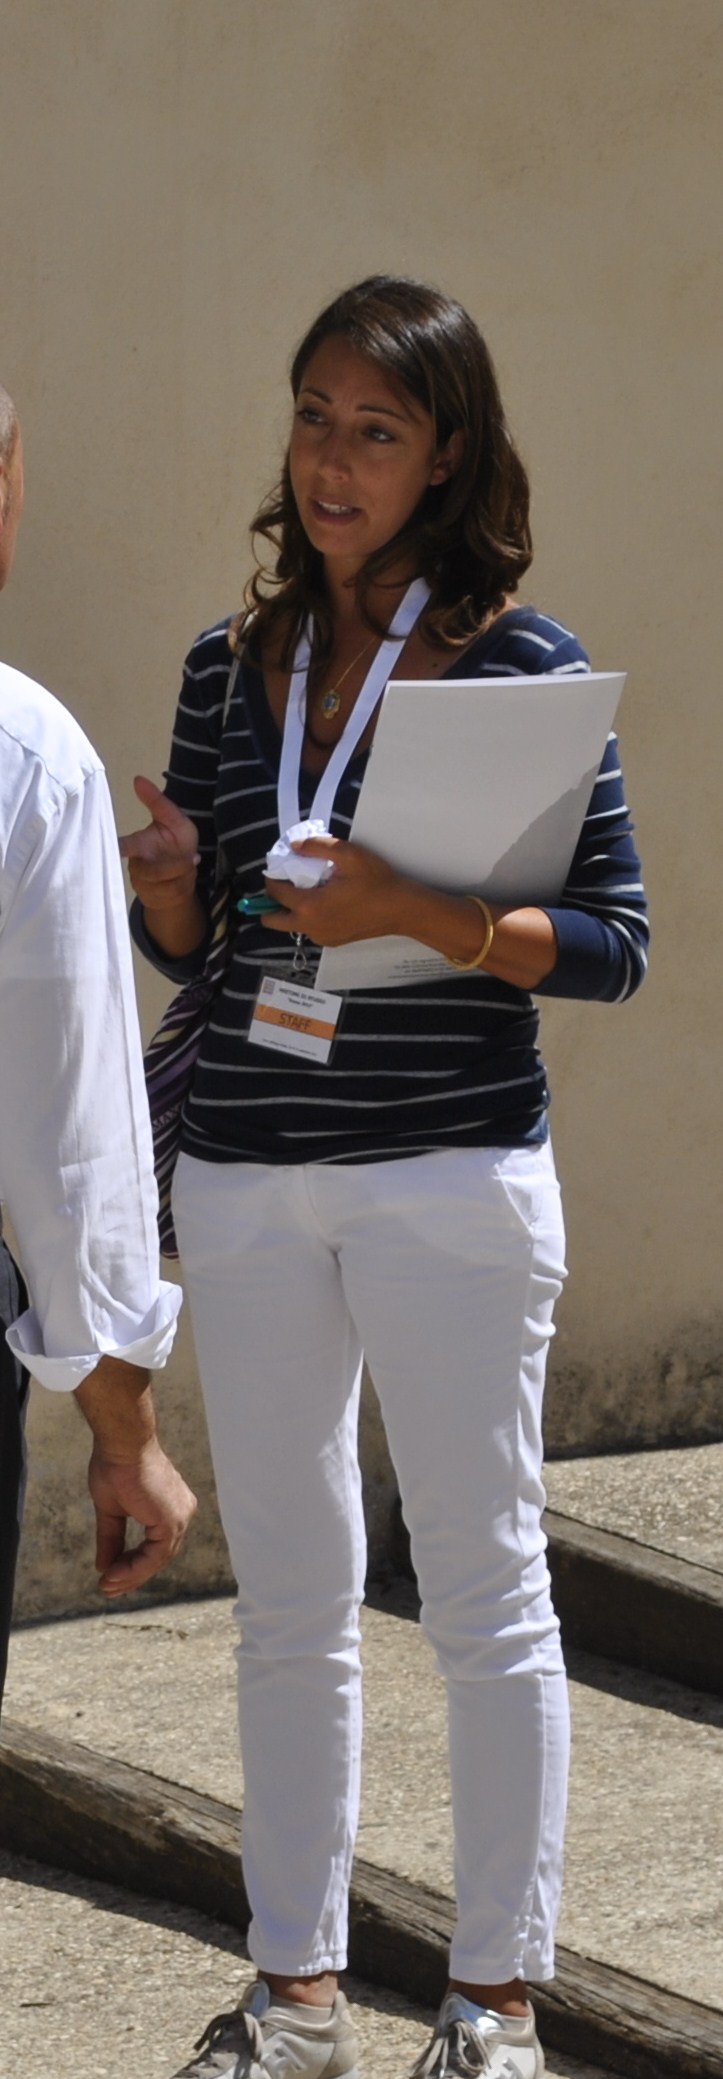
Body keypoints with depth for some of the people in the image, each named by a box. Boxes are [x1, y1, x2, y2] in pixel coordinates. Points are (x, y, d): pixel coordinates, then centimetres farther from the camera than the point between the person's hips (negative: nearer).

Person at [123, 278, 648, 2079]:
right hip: (244, 1177, 5)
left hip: (450, 1170, -5)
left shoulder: (524, 666, -5)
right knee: (287, 1599, 11)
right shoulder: (234, 665, 9)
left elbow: (613, 946, -6)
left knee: (483, 1589, 3)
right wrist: (166, 888, -7)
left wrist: (419, 913, -20)